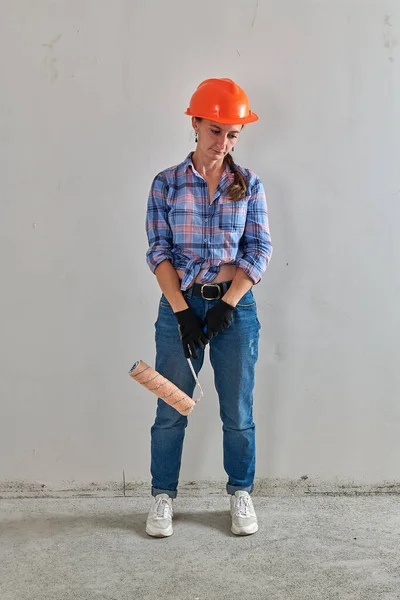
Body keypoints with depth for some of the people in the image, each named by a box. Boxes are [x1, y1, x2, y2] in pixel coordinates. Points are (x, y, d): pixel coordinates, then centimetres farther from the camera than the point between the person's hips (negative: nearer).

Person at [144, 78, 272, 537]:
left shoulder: (249, 185, 3)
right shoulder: (167, 184, 1)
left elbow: (259, 251, -1)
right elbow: (159, 252, -3)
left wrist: (226, 306, -11)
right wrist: (182, 311, -12)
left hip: (235, 305, 1)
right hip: (180, 304, 0)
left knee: (238, 410, 9)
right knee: (171, 409, 6)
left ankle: (241, 494, 26)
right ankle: (162, 496, 22)